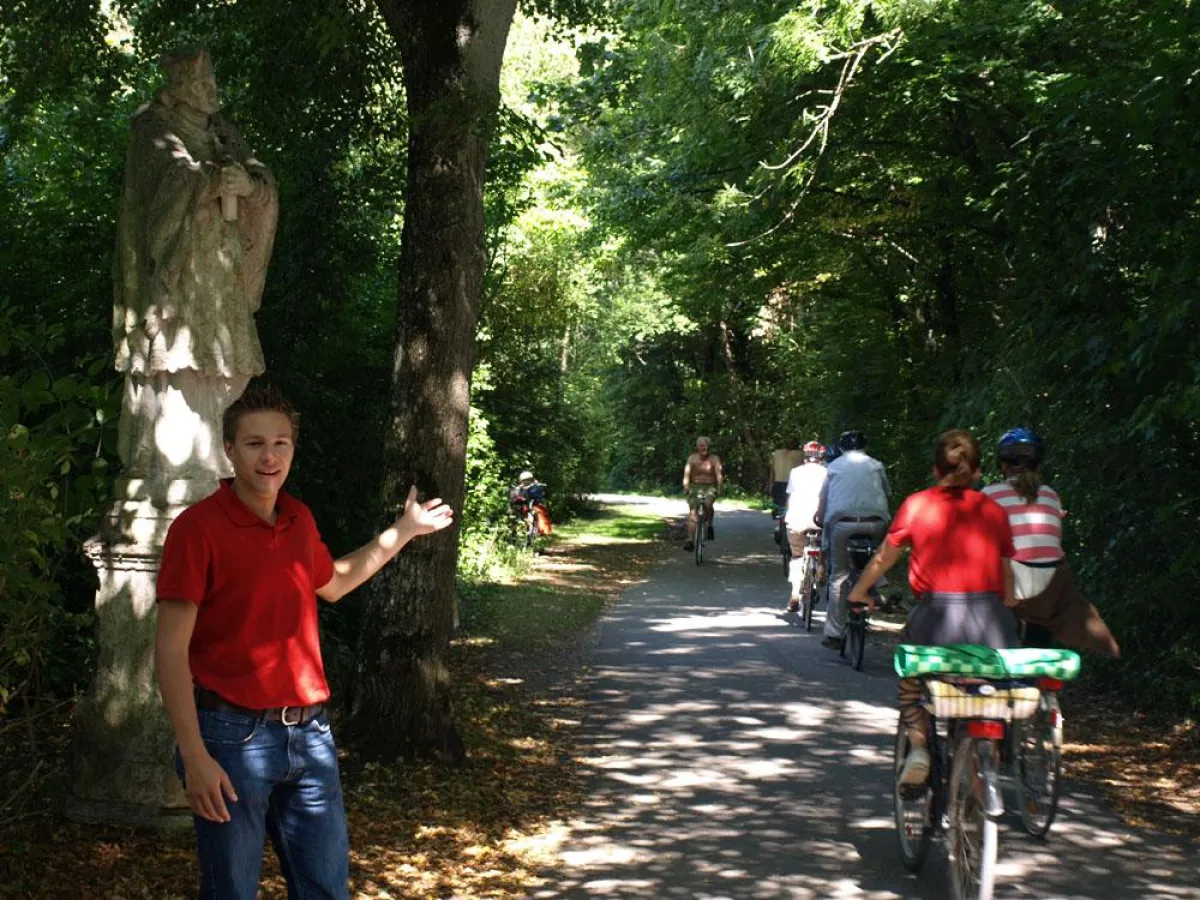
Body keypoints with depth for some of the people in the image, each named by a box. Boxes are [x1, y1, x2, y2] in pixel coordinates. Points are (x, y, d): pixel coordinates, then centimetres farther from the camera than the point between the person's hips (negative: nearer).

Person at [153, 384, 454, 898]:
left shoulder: (300, 519, 7)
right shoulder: (197, 528, -12)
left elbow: (332, 584, 29)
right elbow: (170, 650, -15)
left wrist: (404, 530, 28)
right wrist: (194, 757, -20)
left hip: (309, 733, 6)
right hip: (234, 735, -6)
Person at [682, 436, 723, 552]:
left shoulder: (714, 459, -3)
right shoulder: (692, 458, -2)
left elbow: (718, 473, -15)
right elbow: (687, 473, -14)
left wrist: (719, 487, -31)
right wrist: (686, 487, -30)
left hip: (710, 487, -1)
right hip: (695, 487, 1)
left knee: (708, 503, -33)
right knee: (692, 511, -16)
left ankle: (709, 527, -9)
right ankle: (690, 540, -18)